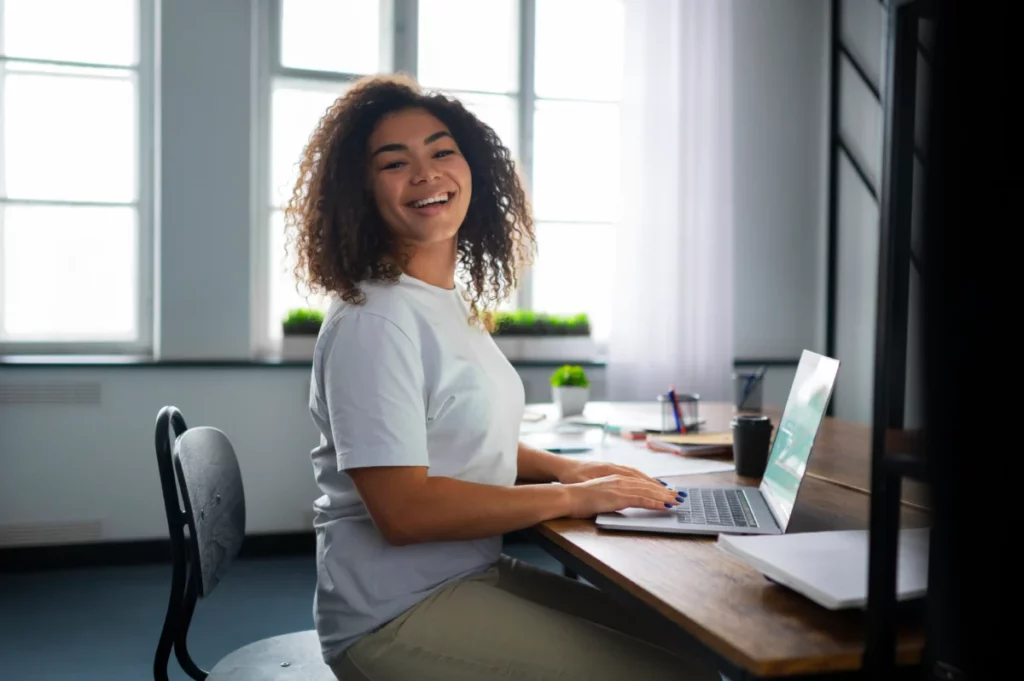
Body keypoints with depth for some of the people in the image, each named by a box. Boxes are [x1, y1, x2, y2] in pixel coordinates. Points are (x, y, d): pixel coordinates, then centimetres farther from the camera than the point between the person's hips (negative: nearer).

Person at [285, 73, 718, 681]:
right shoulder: (371, 321, -20)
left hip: (477, 573, 9)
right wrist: (571, 497, -17)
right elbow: (403, 509, -24)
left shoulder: (457, 303, 8)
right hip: (399, 617, -9)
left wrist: (565, 467, 3)